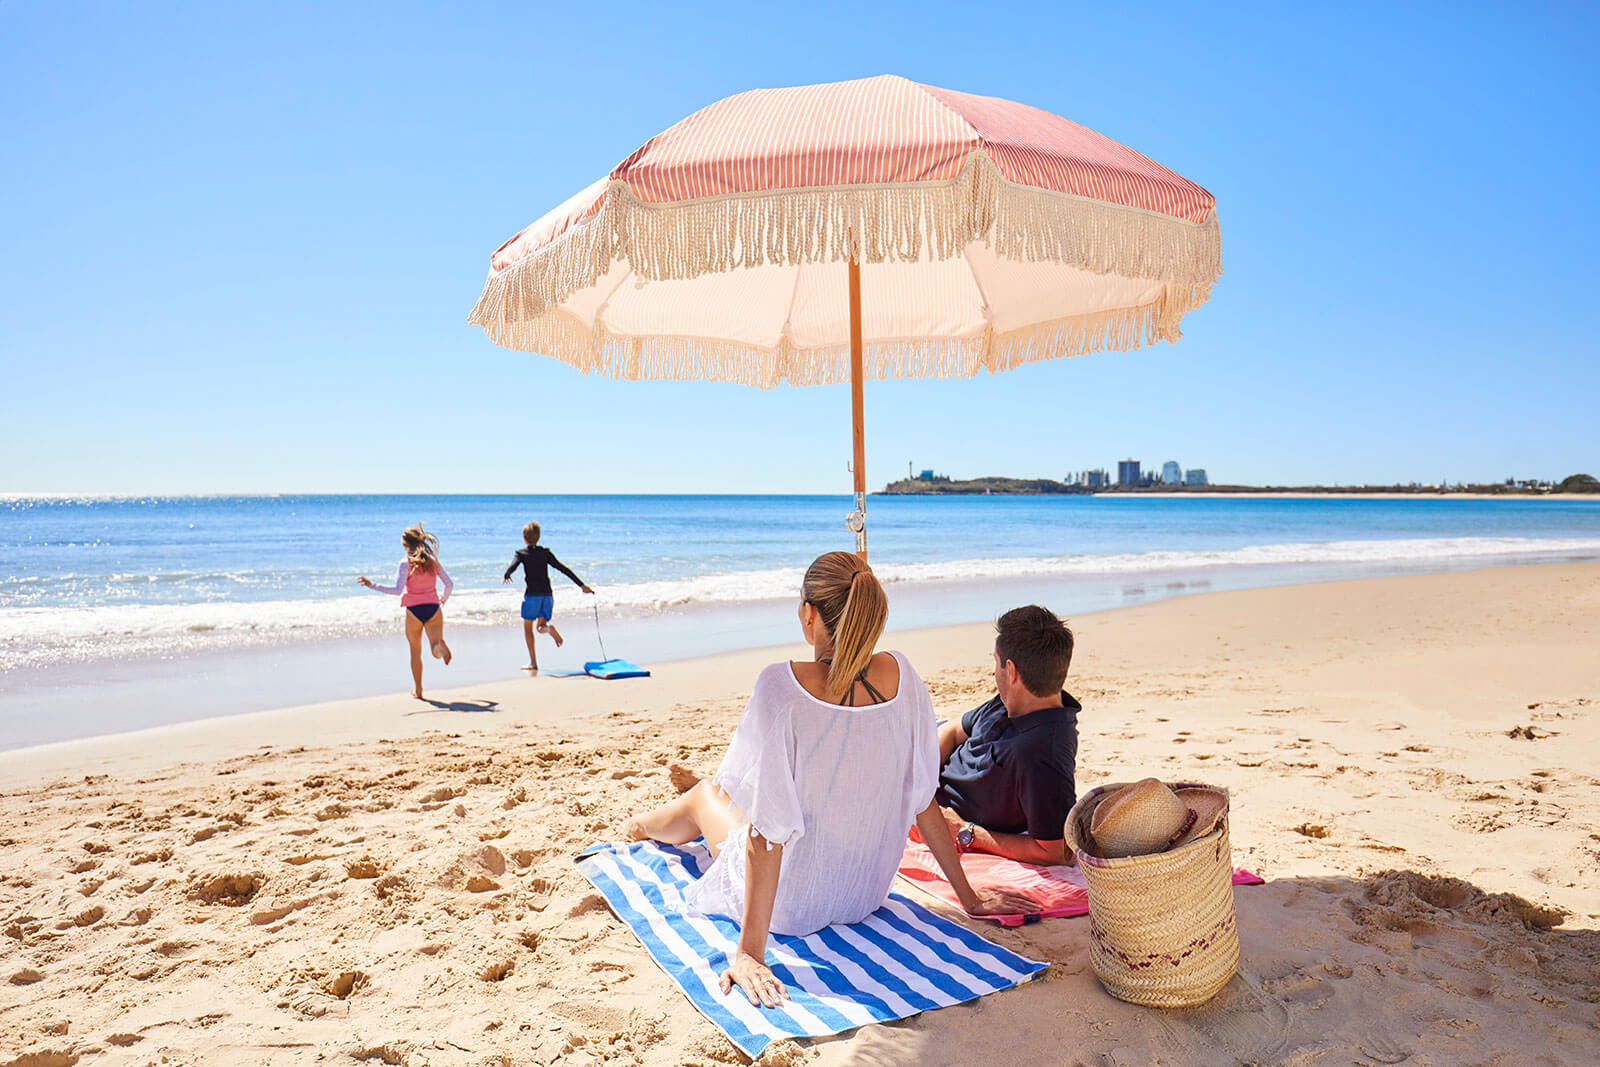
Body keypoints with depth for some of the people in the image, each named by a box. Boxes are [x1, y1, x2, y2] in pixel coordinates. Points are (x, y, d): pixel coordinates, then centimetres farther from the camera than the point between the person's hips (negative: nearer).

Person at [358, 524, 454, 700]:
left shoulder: (406, 563, -7)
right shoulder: (433, 560, 5)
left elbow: (397, 590, -15)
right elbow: (449, 584, 6)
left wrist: (372, 585, -10)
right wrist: (443, 599, 25)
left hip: (414, 610, -2)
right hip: (434, 607, 2)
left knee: (415, 651, 14)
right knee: (436, 650, -4)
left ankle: (417, 689, 20)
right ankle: (440, 646, -42)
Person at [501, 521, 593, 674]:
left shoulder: (521, 553, 1)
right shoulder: (545, 553, 11)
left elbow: (512, 567, -17)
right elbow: (564, 569, 7)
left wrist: (506, 577, 6)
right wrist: (582, 585, 7)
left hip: (532, 594, -3)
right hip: (547, 594, 4)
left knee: (527, 628, 9)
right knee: (540, 626, 15)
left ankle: (533, 662, 3)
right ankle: (549, 628, -22)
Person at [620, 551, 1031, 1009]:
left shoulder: (782, 686, -27)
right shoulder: (898, 675, -13)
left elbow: (768, 827, -27)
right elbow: (923, 798, -7)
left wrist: (750, 952, -22)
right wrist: (969, 898, 4)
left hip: (788, 906, -4)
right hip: (868, 895, 4)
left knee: (704, 795, 27)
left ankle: (647, 825, 62)